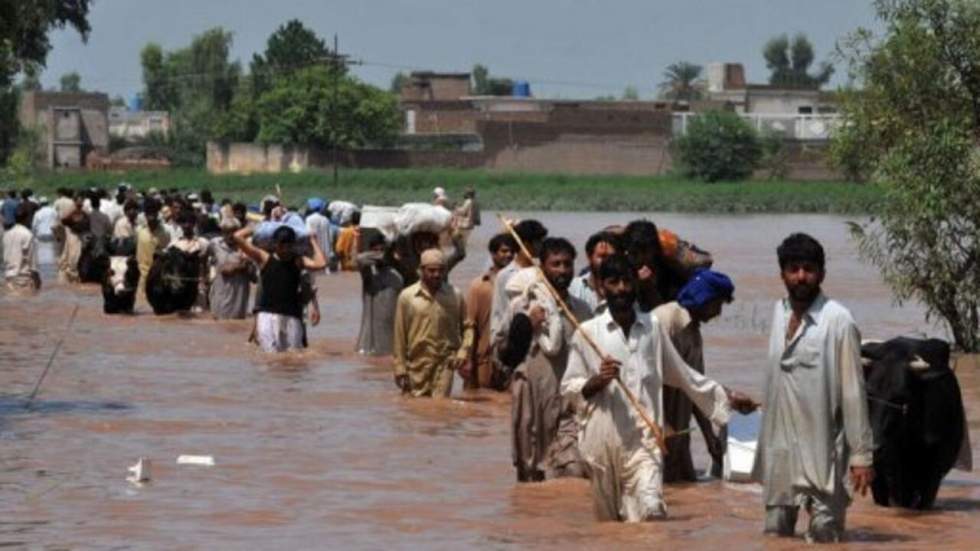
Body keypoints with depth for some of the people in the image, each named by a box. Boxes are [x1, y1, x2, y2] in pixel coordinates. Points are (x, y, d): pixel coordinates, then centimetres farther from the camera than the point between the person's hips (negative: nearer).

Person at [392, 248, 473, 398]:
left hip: (445, 364, -1)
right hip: (417, 365, 1)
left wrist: (462, 352, -7)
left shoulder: (455, 296, 3)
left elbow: (467, 326, 9)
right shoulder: (407, 296, 1)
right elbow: (400, 336, 3)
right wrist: (400, 368, 1)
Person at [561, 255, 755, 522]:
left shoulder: (652, 327, 8)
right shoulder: (588, 332, 1)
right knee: (609, 520, 9)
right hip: (602, 439, 0)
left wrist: (727, 397, 21)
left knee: (651, 508, -19)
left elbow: (682, 374, 18)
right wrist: (598, 380, -16)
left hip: (643, 439, 0)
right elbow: (569, 388, 3)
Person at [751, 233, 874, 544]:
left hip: (823, 452, -6)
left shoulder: (838, 321, -11)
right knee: (775, 533, 10)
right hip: (780, 451, 6)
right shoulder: (780, 313, 7)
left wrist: (862, 454, -11)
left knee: (823, 538, -5)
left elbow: (853, 391, -11)